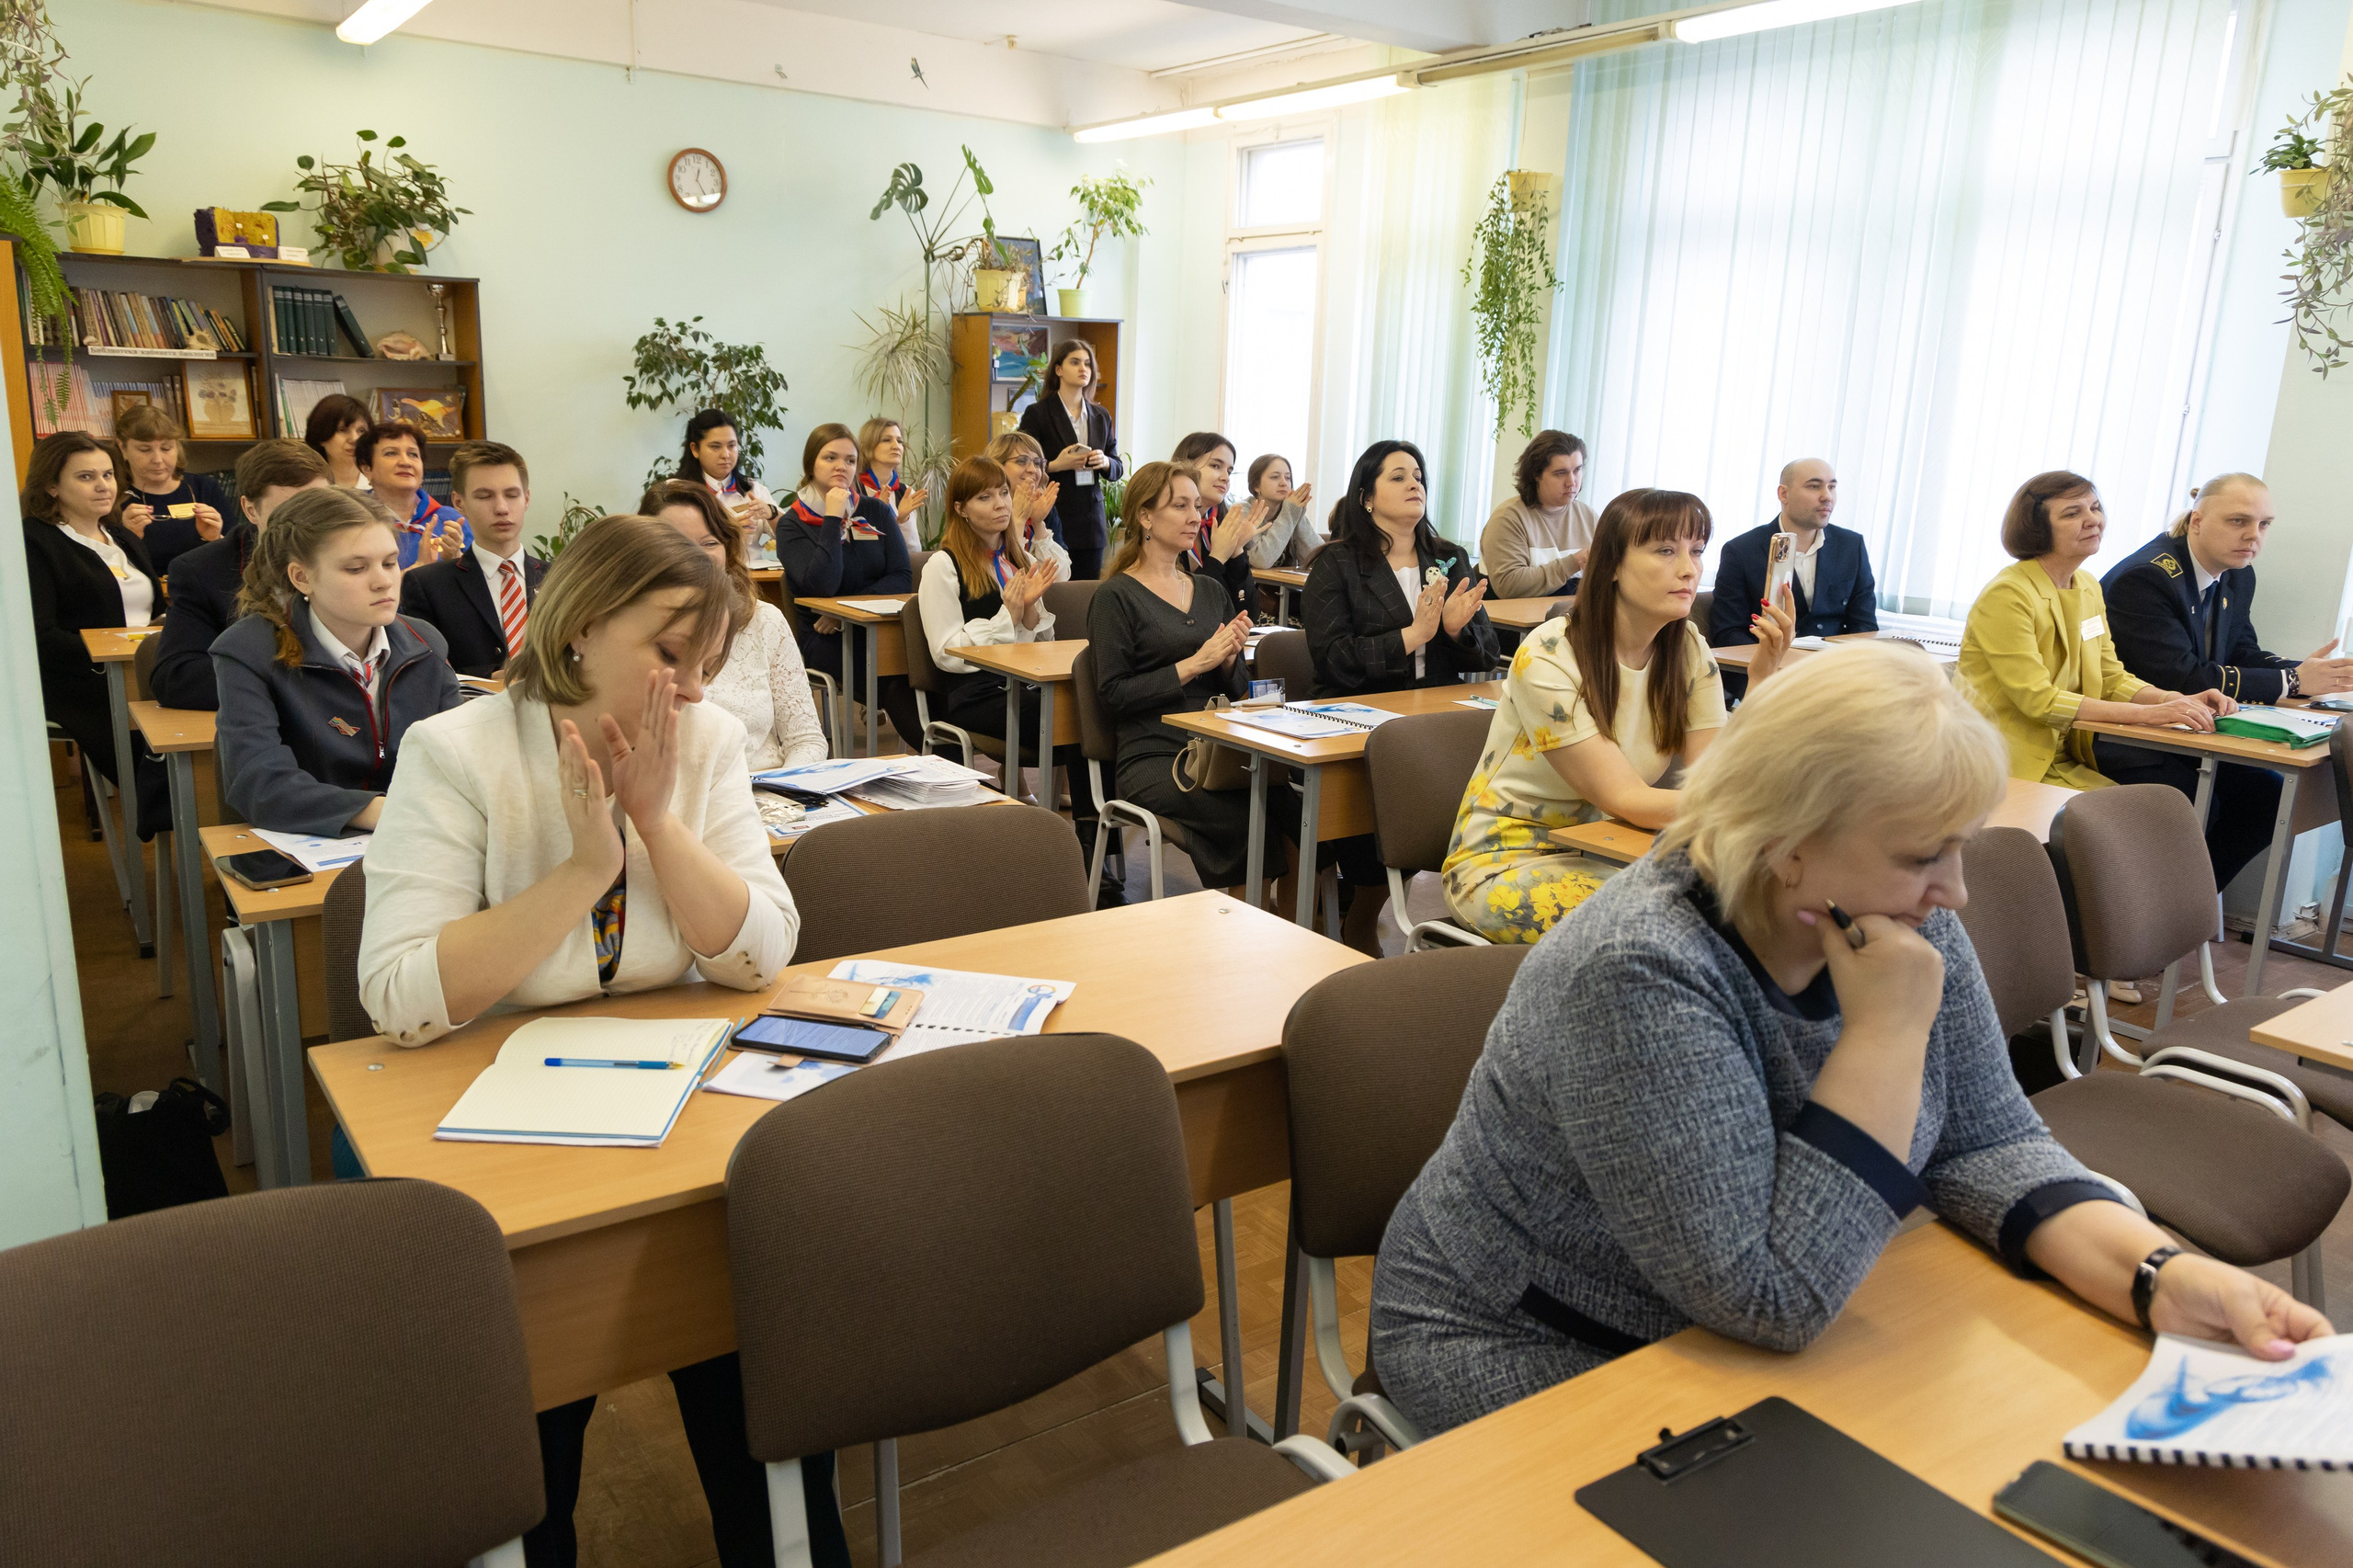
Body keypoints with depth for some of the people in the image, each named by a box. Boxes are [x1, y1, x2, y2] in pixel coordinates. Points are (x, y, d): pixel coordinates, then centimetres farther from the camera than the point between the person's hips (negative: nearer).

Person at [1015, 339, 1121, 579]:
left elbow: (1118, 469, 16)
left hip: (1090, 520, 5)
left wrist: (1105, 462, -6)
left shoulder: (1100, 417, 13)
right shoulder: (1037, 413, -2)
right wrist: (1054, 466, -19)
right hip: (1052, 517, -5)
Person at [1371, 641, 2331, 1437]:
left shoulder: (1909, 928, -7)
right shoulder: (1641, 973, -32)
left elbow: (1987, 1144, -1)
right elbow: (1768, 1297, -32)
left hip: (1741, 1348, 7)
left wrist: (2161, 1274, -17)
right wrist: (1888, 1034, -33)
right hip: (1534, 1356, -6)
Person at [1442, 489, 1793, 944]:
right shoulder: (1547, 658, -21)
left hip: (1600, 852, 6)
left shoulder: (1688, 650, -2)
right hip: (1507, 861, -6)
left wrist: (1762, 676, -20)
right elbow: (1626, 800, -23)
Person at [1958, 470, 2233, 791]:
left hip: (2064, 762, 8)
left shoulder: (2089, 588, 13)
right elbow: (2038, 700, -19)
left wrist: (2179, 701, -5)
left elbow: (2111, 678, 14)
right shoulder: (2007, 595, -15)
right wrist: (2148, 713, -21)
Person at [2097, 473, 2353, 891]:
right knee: (2197, 805, -26)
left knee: (2270, 796, -5)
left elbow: (2243, 653, 11)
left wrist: (2306, 671, -11)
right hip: (2122, 740, -9)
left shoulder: (2239, 578, 9)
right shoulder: (2146, 577, -21)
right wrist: (2291, 681, -21)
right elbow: (2181, 679, -27)